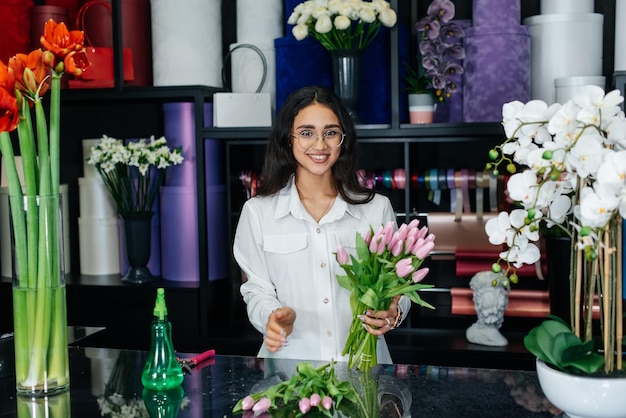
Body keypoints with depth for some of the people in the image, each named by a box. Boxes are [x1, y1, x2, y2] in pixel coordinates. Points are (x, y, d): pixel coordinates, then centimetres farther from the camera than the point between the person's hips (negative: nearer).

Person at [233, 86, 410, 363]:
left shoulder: (377, 208, 6)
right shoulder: (257, 212, 5)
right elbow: (257, 290, 8)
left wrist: (393, 312, -11)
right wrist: (273, 316, -14)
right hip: (290, 366, -1)